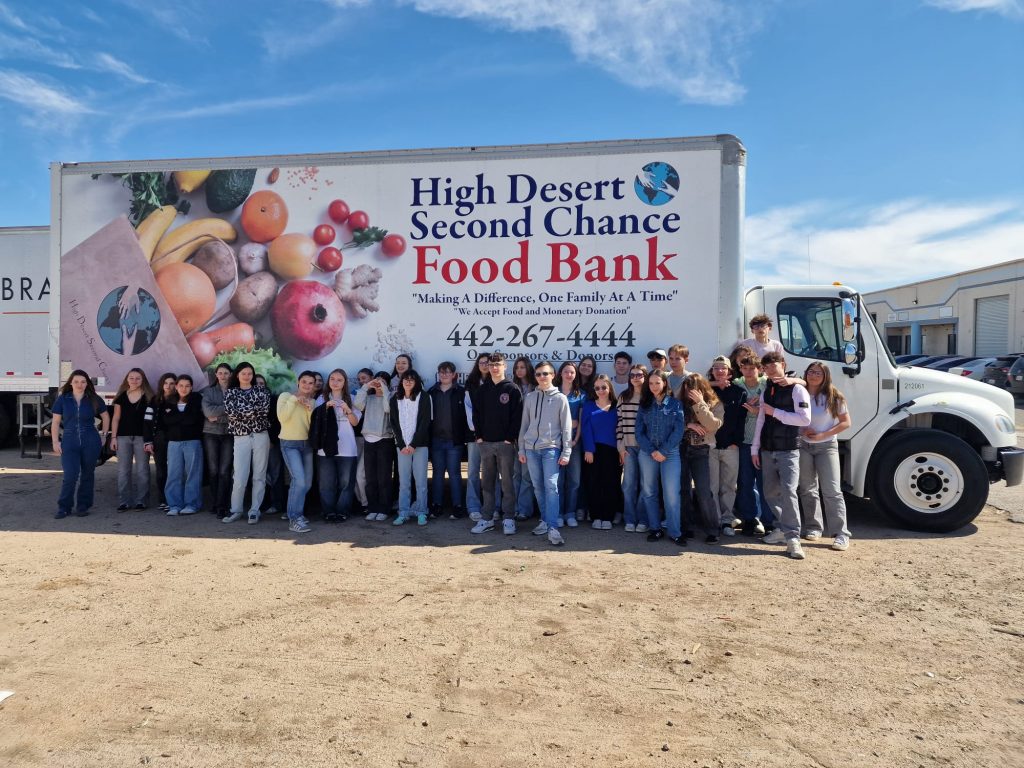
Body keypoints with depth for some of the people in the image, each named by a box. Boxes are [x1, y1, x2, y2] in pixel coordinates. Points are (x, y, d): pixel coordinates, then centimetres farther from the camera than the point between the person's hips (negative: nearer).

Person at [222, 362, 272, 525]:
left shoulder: (261, 390, 8)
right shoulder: (230, 392, 9)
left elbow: (265, 408, -9)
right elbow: (230, 411, -9)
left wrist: (243, 410, -9)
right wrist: (254, 409, -8)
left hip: (261, 436, 1)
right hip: (241, 438, -1)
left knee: (259, 475, 3)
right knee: (240, 477, -5)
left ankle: (254, 510, 10)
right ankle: (236, 510, 11)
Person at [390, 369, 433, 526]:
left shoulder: (424, 398, 2)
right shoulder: (395, 400, 11)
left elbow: (425, 422, -4)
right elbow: (394, 423, 7)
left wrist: (413, 444, -10)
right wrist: (402, 445, -4)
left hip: (420, 444, -2)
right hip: (402, 445, 2)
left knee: (420, 480, -2)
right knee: (403, 481, 1)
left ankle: (421, 513, 6)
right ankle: (403, 513, 6)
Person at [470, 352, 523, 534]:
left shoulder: (513, 390, -1)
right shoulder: (482, 391, 11)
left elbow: (517, 416, -6)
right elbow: (476, 414, 11)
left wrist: (510, 438, -12)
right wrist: (479, 436, 1)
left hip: (505, 443, -4)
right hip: (485, 443, 4)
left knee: (507, 482, 0)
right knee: (487, 483, 8)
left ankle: (509, 518, 7)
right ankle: (487, 518, 14)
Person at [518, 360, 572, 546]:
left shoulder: (560, 398, 1)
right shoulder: (529, 398, 10)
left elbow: (566, 427, 0)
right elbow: (524, 424, 13)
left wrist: (566, 452, -6)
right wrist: (521, 449, 10)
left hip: (551, 448, -4)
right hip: (531, 448, 4)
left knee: (551, 486, -12)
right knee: (538, 487, 8)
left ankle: (553, 528, -15)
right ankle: (545, 520, 19)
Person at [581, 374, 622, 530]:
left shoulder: (616, 406, 8)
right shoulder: (588, 405, 5)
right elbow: (586, 428, -3)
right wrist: (588, 449, -13)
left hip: (612, 451, 1)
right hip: (593, 451, -1)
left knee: (611, 484, 1)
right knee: (594, 484, 2)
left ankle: (607, 517, 10)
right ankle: (596, 517, 10)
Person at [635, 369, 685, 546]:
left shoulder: (675, 404, 2)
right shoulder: (644, 405, 8)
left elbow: (678, 431, -6)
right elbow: (639, 432, 3)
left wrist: (663, 451, -12)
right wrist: (652, 451, -9)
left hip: (670, 453, -3)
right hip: (647, 453, 3)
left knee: (671, 494, -7)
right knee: (649, 493, 6)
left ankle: (675, 532, 1)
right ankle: (656, 529, 16)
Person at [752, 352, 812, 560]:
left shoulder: (797, 390, -5)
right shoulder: (766, 392, 14)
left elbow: (805, 419, -15)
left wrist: (775, 412, -13)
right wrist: (755, 449, 12)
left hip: (788, 451, -6)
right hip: (767, 451, 6)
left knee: (788, 491, -16)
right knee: (770, 493, 11)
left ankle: (792, 538, -14)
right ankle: (784, 528, 26)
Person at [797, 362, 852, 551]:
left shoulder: (833, 397, -5)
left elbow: (846, 422, -4)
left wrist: (824, 434, -13)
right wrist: (802, 431, -10)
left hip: (827, 446, -3)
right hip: (803, 446, 3)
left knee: (831, 491, -9)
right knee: (808, 489, 9)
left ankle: (841, 534, -7)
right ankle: (813, 527, 22)